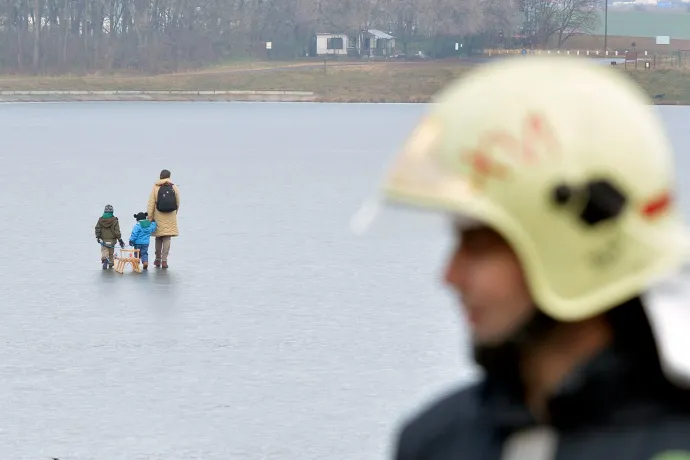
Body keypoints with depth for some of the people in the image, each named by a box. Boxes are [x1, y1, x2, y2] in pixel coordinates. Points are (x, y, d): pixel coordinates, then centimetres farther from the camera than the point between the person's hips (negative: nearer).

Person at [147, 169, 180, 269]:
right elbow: (177, 203, 5)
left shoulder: (156, 188, -4)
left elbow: (151, 204, -5)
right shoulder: (174, 188, 0)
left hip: (158, 216, 0)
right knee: (167, 239, 1)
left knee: (158, 238, 13)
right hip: (170, 217, 0)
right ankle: (164, 260, -6)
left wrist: (149, 217, -2)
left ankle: (158, 259, 22)